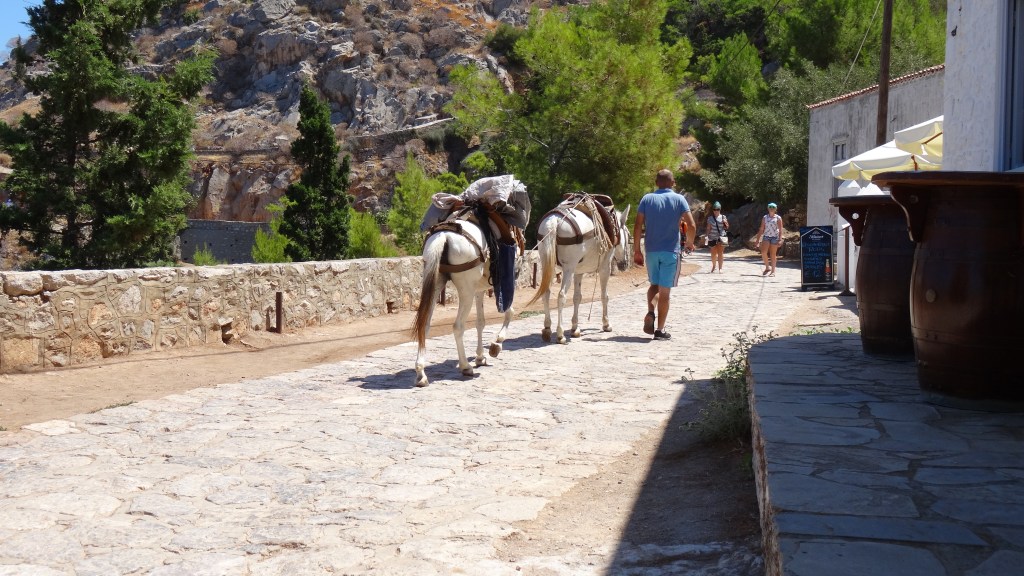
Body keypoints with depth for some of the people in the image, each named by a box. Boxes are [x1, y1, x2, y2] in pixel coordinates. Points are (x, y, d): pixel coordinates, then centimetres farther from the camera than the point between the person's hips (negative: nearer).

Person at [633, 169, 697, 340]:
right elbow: (692, 225, -9)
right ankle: (660, 330, 6)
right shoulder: (678, 199, -3)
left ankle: (650, 312, -5)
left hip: (651, 250, 2)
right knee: (665, 290, 4)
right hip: (671, 251, -2)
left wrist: (636, 250, 5)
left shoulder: (647, 199, 2)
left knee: (654, 284, 20)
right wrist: (689, 243, 8)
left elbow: (637, 226, -2)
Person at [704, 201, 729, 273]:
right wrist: (706, 235, -3)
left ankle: (720, 268, -8)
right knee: (713, 253, 10)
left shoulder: (723, 217, 4)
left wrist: (725, 222, -11)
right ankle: (713, 267, 31)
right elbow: (708, 228, 5)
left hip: (721, 237, -1)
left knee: (720, 253, -9)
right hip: (712, 237, 1)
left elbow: (727, 227, 8)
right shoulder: (710, 218, 3)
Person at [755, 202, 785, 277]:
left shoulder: (778, 218, 3)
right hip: (766, 236, 2)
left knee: (773, 254, 1)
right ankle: (767, 267, 4)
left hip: (775, 237, -2)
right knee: (763, 252, -16)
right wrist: (758, 240, 8)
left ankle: (773, 271, 8)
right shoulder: (765, 217, 10)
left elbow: (780, 230, -1)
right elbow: (761, 229, 12)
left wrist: (780, 240, -12)